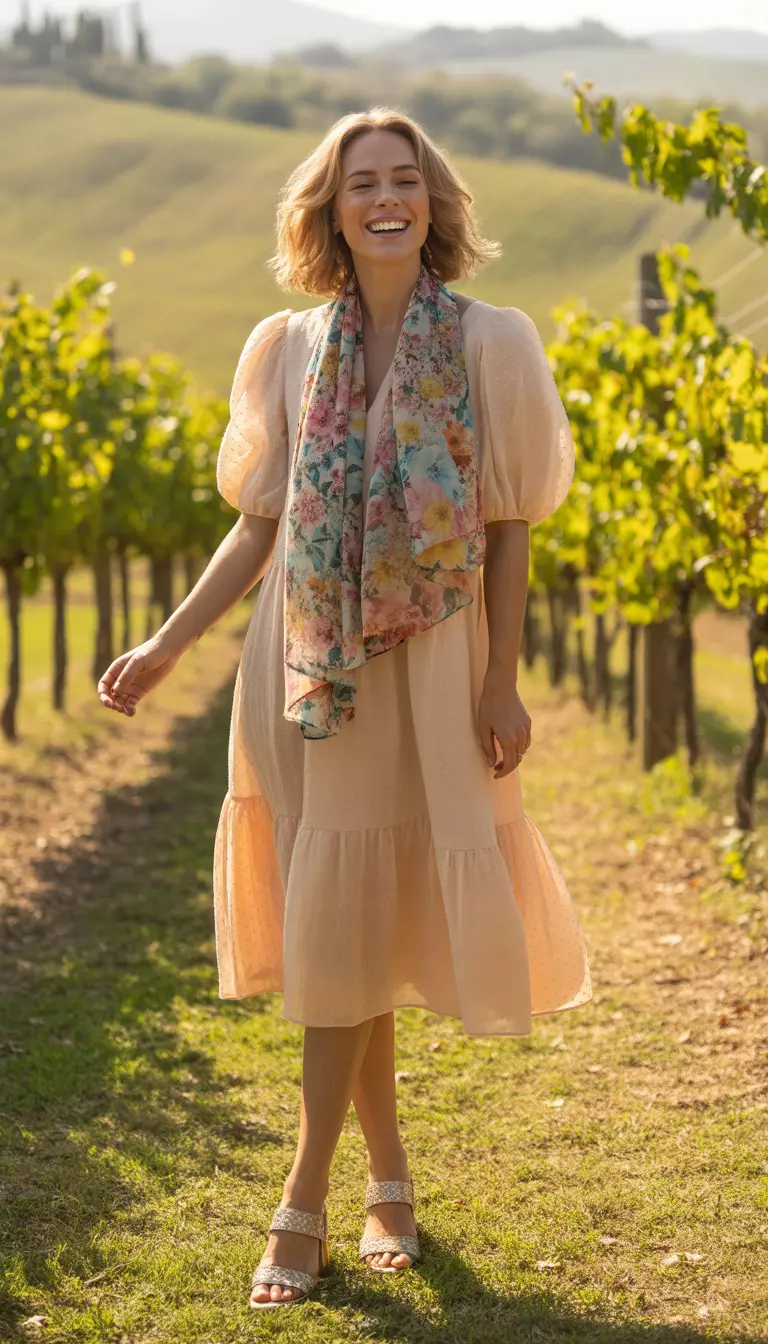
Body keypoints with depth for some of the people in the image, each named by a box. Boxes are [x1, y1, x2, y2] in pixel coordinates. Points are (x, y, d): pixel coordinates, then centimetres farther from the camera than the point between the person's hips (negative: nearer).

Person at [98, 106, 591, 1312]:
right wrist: (166, 648, 1)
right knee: (332, 926, 6)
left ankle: (306, 1200, 4)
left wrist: (502, 683, -6)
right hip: (305, 665, 3)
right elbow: (259, 528, 8)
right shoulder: (288, 348, 6)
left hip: (425, 666, -3)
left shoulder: (489, 343, -1)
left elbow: (508, 528, -1)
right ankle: (387, 1172, 22)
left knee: (349, 924, -3)